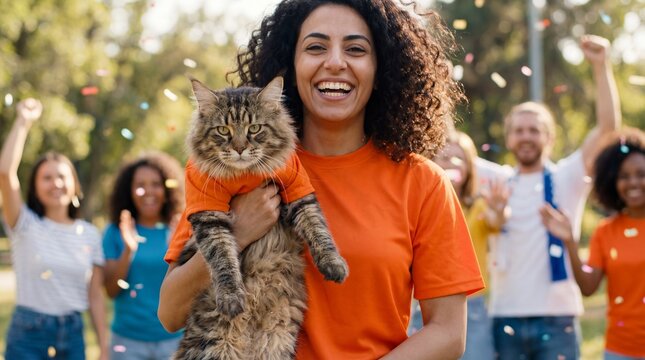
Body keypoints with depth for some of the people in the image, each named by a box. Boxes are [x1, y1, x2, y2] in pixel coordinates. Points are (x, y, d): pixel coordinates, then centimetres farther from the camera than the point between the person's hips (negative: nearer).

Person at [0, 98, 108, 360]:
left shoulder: (90, 234, 7)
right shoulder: (26, 225, -2)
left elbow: (95, 294, 7)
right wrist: (23, 122, -13)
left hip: (72, 336, 3)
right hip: (27, 332, -3)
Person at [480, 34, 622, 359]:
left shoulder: (567, 178, 2)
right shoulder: (498, 182, 11)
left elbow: (608, 126, -7)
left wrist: (601, 66, -13)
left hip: (556, 320, -2)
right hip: (506, 319, 2)